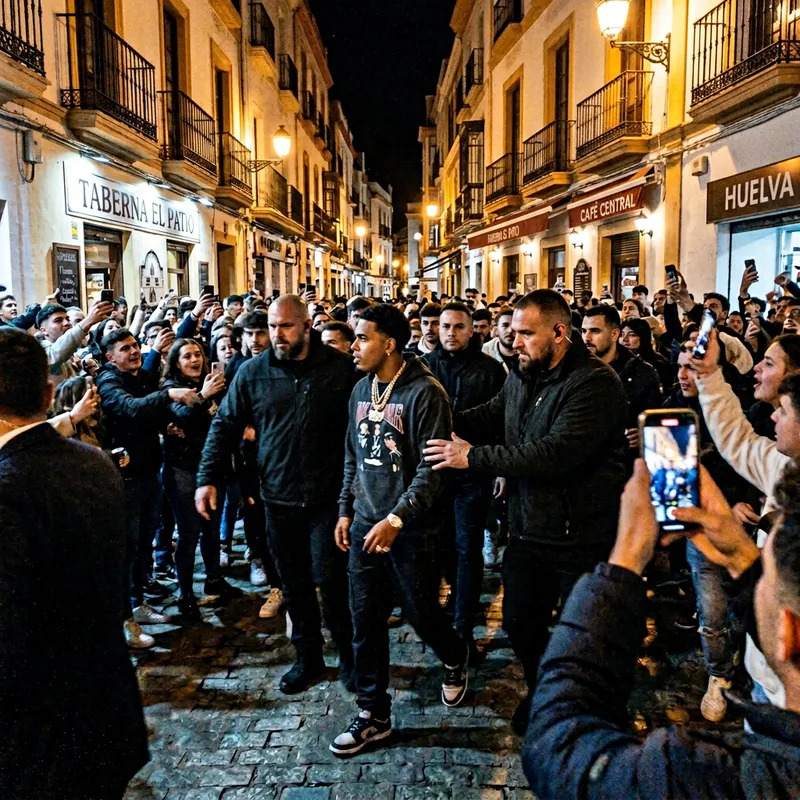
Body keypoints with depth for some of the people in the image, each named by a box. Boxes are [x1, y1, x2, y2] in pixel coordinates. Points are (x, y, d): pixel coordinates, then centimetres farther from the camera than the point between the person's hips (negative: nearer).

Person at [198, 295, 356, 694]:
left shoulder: (341, 367, -6)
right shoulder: (253, 372, 0)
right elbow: (225, 425, 5)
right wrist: (207, 478, -3)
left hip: (327, 495, -3)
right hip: (278, 497, 3)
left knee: (329, 578, 1)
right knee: (294, 583, 13)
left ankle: (348, 653, 25)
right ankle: (307, 655, 32)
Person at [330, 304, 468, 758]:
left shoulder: (425, 393, -16)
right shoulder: (361, 390, 7)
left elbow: (433, 468, -19)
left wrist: (396, 519, -23)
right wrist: (346, 510, 13)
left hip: (411, 529, -6)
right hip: (366, 524, 6)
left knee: (421, 613, 9)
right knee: (366, 623, 9)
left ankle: (456, 657, 43)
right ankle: (373, 715, 24)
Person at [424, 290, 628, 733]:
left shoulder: (595, 383, -23)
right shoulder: (521, 375, 4)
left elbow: (555, 454, -32)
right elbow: (490, 414, 20)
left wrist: (473, 457, -26)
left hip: (582, 537, -7)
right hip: (529, 528, 7)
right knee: (520, 623, 19)